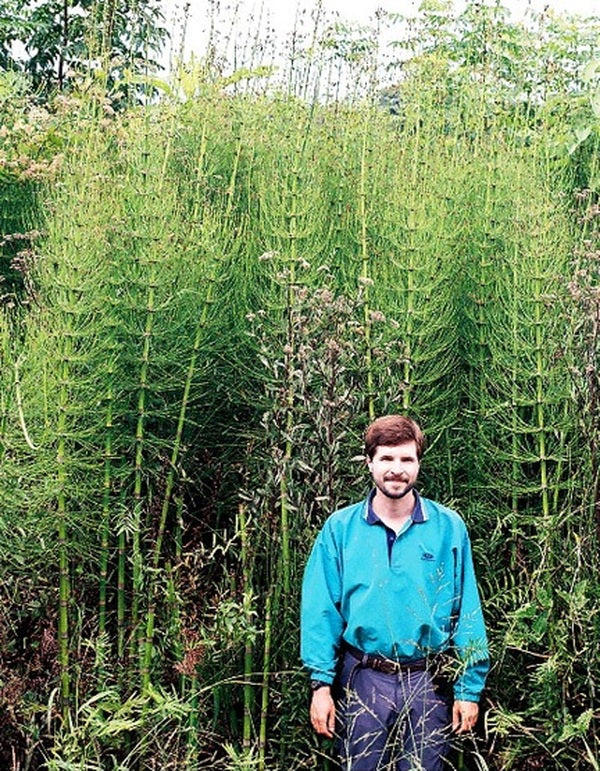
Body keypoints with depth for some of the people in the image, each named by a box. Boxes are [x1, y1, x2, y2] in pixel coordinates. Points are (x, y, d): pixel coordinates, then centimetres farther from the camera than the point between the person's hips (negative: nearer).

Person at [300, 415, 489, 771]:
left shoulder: (449, 527, -2)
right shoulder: (340, 528, -2)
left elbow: (467, 615, -1)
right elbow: (320, 612, -1)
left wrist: (469, 689, -4)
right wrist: (321, 683, -7)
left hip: (429, 685, 0)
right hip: (362, 680, 0)